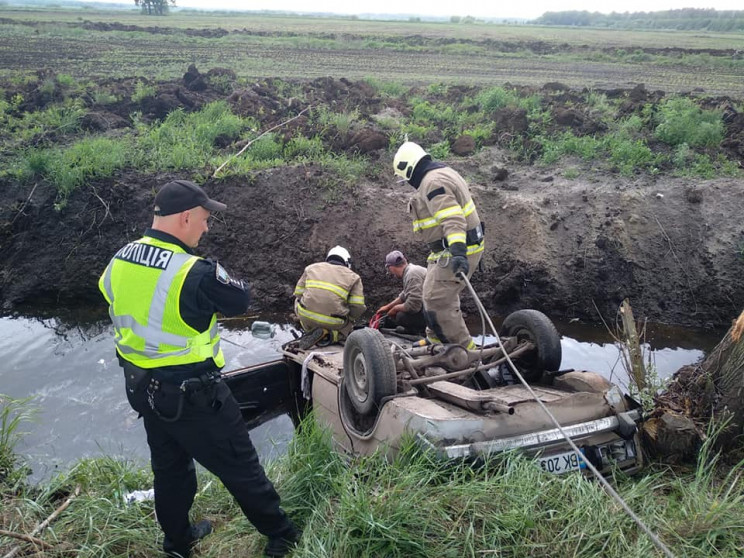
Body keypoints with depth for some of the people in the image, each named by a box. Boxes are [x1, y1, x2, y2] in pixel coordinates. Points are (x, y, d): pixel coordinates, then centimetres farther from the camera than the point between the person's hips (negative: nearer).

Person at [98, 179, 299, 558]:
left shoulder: (119, 261, -5)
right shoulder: (196, 274, -28)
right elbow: (241, 299, -12)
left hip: (142, 387, 7)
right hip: (193, 396, -7)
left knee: (169, 466, 26)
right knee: (239, 467, 11)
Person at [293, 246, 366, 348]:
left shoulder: (311, 268, 17)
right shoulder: (353, 277, 9)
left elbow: (298, 294, 14)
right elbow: (357, 308, -1)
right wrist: (345, 320, 19)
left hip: (306, 317, 2)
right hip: (333, 322, -2)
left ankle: (310, 331, 10)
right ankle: (326, 334, -4)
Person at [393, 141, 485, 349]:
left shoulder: (433, 182, -19)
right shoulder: (444, 173, 16)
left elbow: (452, 218, -33)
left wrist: (458, 250, -44)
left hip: (457, 250, -11)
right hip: (456, 247, 11)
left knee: (436, 300, -10)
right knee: (443, 296, 23)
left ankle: (464, 349, -2)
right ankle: (435, 339, 39)